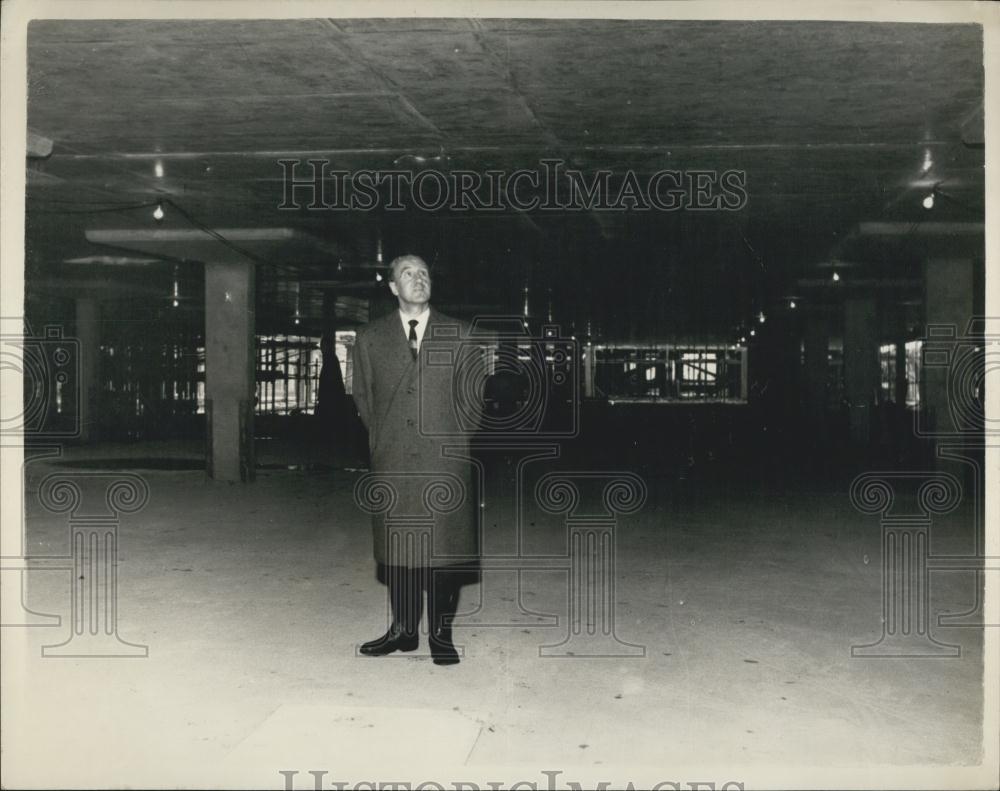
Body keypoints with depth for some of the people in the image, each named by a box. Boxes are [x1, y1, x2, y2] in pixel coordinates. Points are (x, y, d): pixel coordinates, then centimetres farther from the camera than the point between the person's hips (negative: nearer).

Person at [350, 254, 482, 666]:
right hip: (392, 462, 1)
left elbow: (472, 396, 11)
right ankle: (403, 629, 17)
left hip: (445, 460, -1)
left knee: (444, 548, -1)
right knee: (396, 547, 6)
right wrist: (384, 437, 12)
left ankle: (441, 634, 9)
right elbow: (363, 396, 16)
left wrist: (452, 438, 9)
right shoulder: (369, 338, 8)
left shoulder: (459, 335, 6)